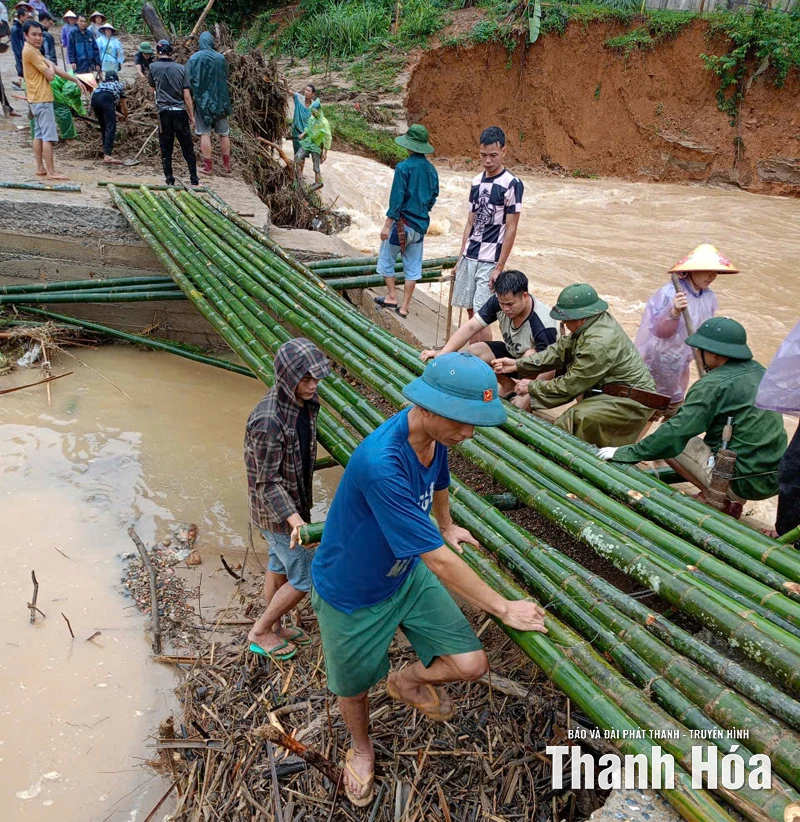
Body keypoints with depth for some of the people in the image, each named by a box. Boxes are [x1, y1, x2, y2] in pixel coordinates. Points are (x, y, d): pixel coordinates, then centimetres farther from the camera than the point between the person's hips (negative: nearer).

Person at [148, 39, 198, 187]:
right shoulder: (181, 68, 0)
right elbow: (187, 95, -2)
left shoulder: (153, 67, 0)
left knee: (166, 149, 6)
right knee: (188, 148, 7)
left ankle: (169, 180, 7)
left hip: (164, 112, 0)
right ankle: (194, 180, 8)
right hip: (180, 112, 0)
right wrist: (191, 116, 4)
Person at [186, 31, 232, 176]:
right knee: (224, 133, 11)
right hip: (220, 99, 2)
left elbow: (189, 81, -4)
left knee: (204, 133, 2)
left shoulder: (194, 58, -5)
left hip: (201, 100, -2)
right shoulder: (221, 58, -1)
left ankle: (208, 166, 1)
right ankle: (227, 165, 14)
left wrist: (191, 98, 8)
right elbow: (226, 79, 8)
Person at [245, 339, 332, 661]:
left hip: (294, 501, 8)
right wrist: (295, 521, -39)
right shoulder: (268, 420, -32)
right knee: (306, 578, 4)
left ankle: (275, 627, 44)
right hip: (276, 512, -8)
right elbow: (268, 482, -27)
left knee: (280, 566, 24)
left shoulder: (305, 402, -5)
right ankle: (260, 632, 24)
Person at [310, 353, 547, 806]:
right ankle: (362, 747, 55)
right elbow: (438, 561, -33)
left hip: (407, 576, 6)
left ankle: (409, 680, 30)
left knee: (471, 664, -4)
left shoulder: (434, 434, -14)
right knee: (354, 686, 19)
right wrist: (504, 608, -23)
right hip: (352, 595, -6)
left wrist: (447, 526, 30)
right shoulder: (381, 463, -41)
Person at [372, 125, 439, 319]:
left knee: (386, 260, 13)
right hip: (421, 225, 6)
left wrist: (388, 224, -13)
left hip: (403, 222, -6)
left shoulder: (404, 167, -14)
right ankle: (404, 307, 14)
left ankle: (392, 297, 16)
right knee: (413, 267, 9)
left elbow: (396, 197, -17)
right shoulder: (431, 169, 4)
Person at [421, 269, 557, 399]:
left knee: (531, 355, -38)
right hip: (512, 354, 6)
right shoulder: (498, 301, -21)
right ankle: (508, 387, 4)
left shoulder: (543, 326, -35)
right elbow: (470, 327, -21)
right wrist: (442, 353, -31)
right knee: (473, 352, -14)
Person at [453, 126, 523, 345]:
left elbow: (511, 230, -11)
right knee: (470, 311, 10)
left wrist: (499, 268, -14)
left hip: (490, 261, -6)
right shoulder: (477, 182, 10)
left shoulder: (511, 184, -9)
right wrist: (461, 257, 13)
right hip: (469, 257, 6)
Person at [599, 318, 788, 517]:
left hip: (741, 483, -8)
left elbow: (676, 432, -20)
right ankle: (734, 501, 16)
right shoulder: (759, 371, 7)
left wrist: (626, 453, -13)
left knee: (669, 442, 0)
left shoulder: (713, 386, -16)